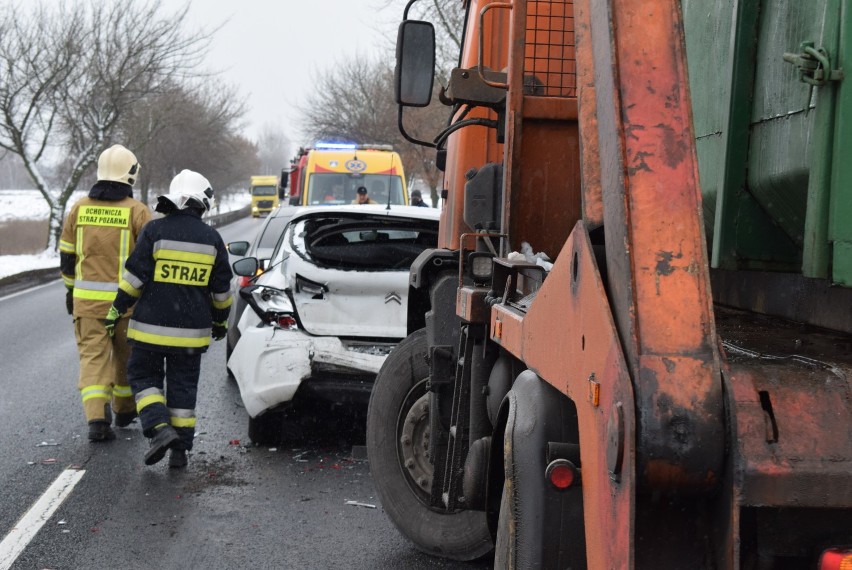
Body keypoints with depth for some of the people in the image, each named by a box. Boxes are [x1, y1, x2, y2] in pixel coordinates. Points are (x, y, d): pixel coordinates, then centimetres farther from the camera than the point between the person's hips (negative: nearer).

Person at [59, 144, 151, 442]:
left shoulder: (79, 208, 3)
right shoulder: (137, 211, -7)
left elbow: (66, 255, 9)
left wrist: (70, 289, 21)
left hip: (87, 298, 2)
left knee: (93, 356, 2)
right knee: (126, 355, 17)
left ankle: (97, 419, -13)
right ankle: (124, 410, 33)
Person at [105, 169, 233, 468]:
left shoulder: (155, 230, -8)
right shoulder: (212, 238, 2)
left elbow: (135, 275, -9)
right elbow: (221, 288, 8)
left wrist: (117, 309, 0)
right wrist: (220, 320, 21)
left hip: (152, 326, -3)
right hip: (192, 330, 3)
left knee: (144, 376, 12)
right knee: (183, 385, 11)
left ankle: (161, 429, -8)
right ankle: (180, 449, 12)